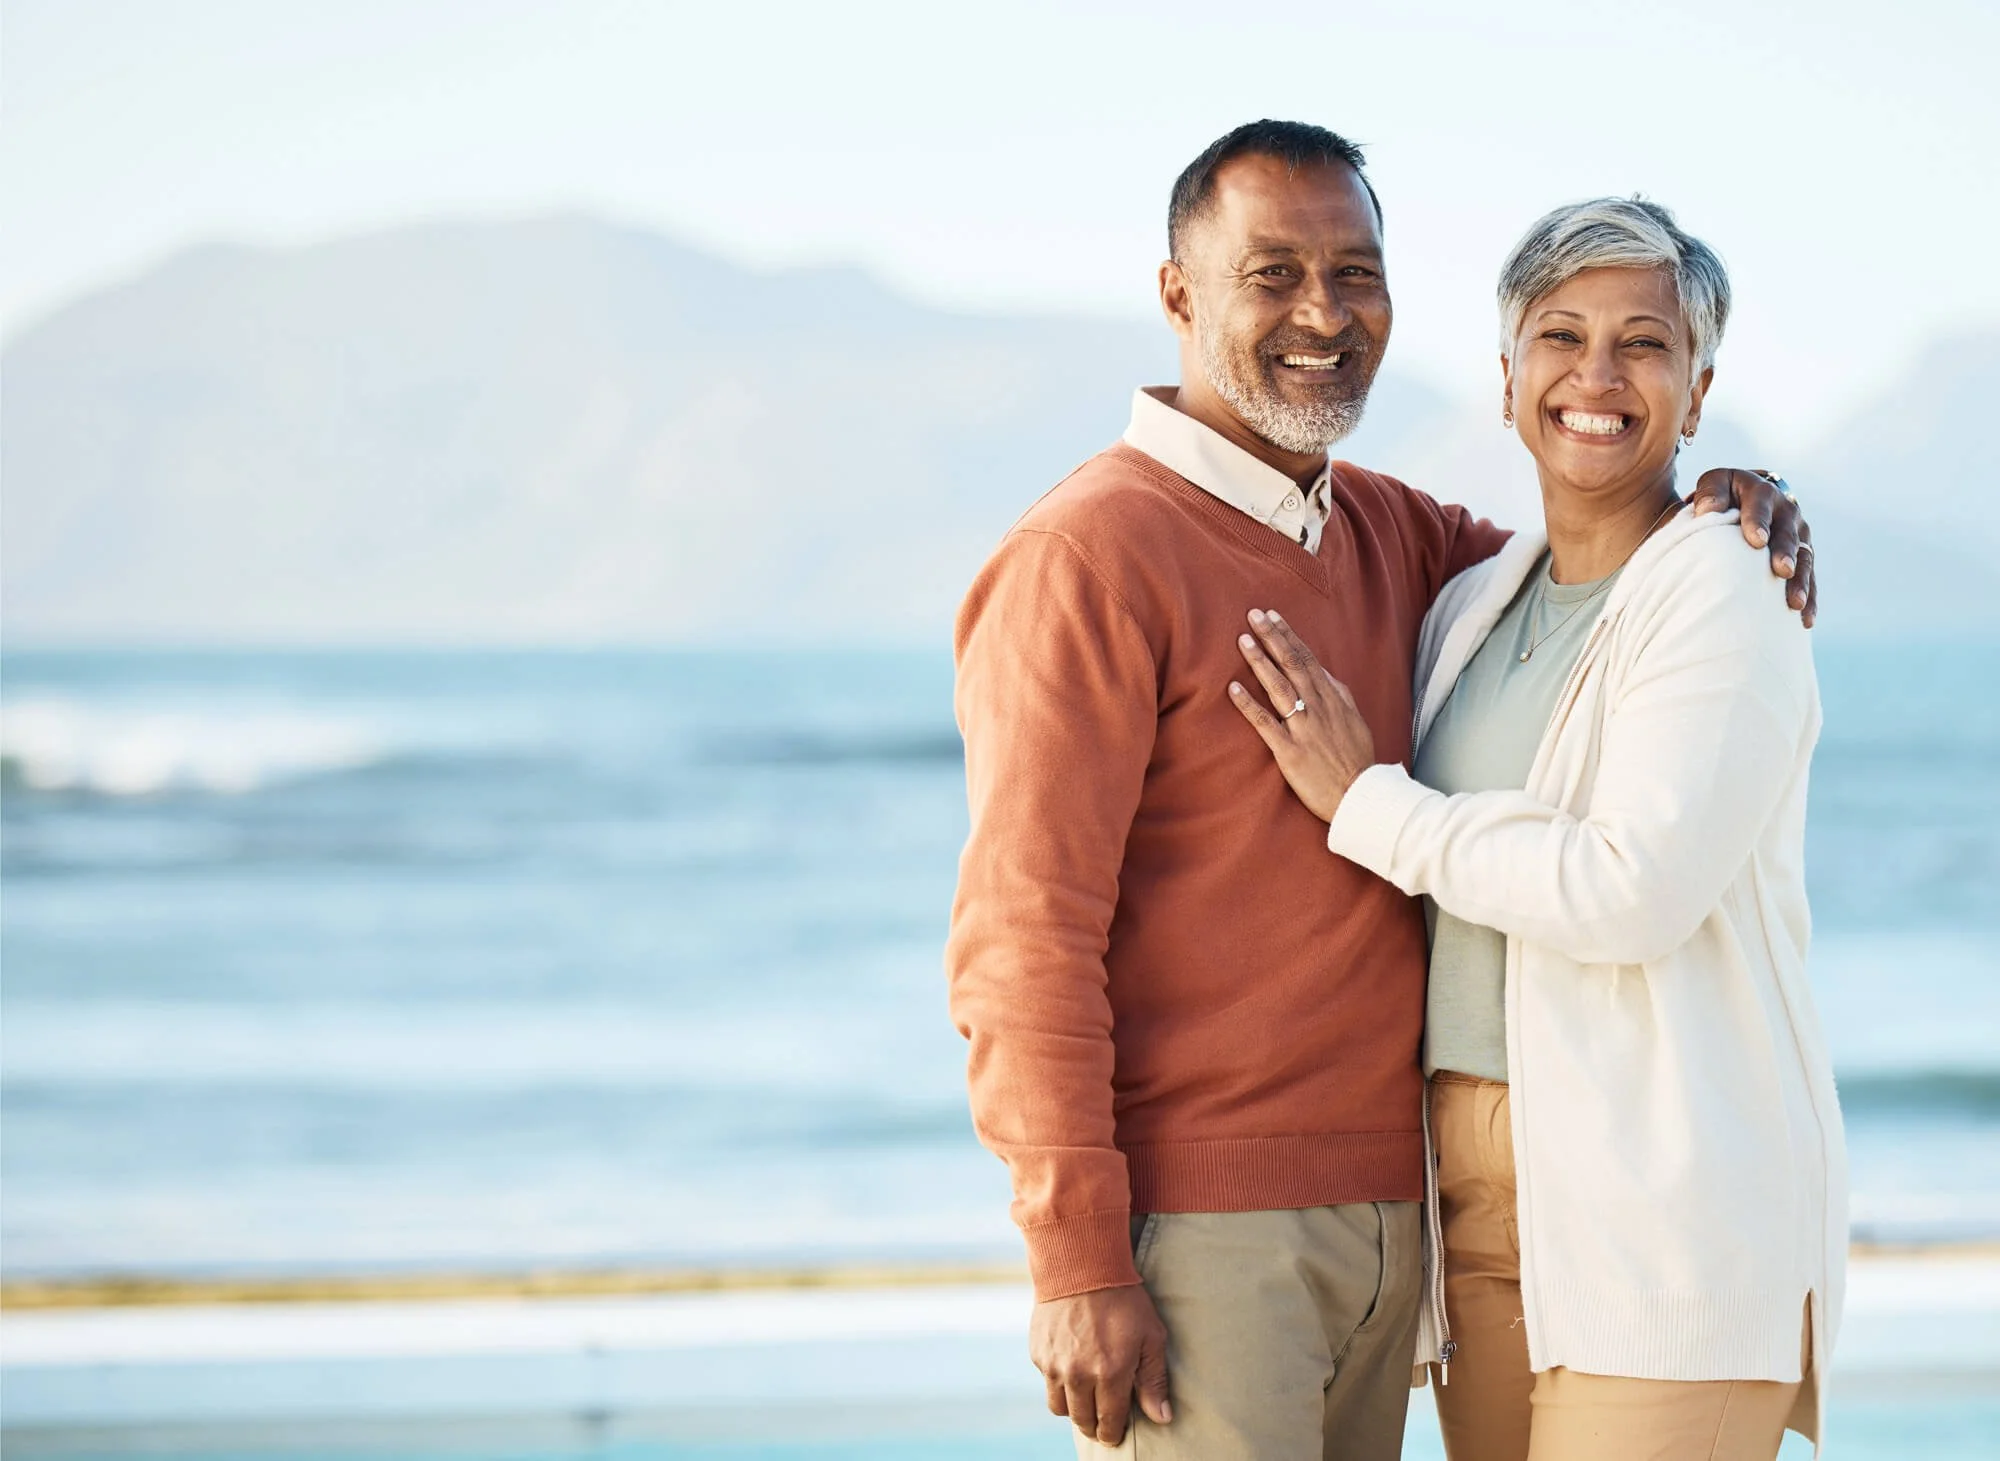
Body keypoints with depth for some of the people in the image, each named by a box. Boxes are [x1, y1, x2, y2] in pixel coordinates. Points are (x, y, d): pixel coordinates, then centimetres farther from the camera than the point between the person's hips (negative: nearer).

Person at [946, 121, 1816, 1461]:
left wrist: (1732, 508, 8)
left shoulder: (1388, 535, 14)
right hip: (1194, 1230, -7)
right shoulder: (1089, 559, -9)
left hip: (1382, 1205, 7)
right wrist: (1079, 1265, -18)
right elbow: (1024, 940, -14)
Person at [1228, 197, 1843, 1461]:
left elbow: (1633, 890, -21)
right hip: (1475, 1193, 7)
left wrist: (1366, 803, -11)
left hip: (1667, 1201, -7)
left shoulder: (1725, 601, -8)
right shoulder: (1469, 608, 14)